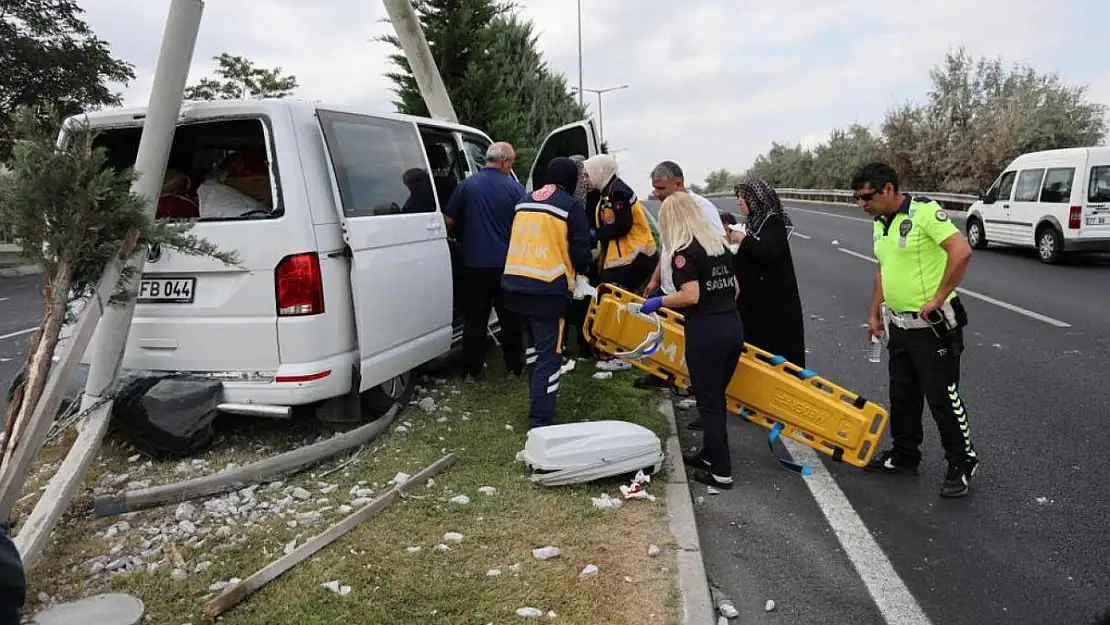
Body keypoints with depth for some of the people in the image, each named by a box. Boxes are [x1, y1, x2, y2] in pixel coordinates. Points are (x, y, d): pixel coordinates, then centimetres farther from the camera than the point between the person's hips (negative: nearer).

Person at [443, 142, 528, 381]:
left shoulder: (466, 185, -3)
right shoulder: (515, 188, -5)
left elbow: (449, 220, 1)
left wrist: (460, 238, 21)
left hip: (475, 263, 1)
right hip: (506, 263, -1)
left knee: (475, 318, 8)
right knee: (510, 317, 11)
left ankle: (472, 369, 12)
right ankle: (515, 366, 20)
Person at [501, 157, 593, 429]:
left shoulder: (525, 202, 17)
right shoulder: (571, 206, -4)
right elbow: (580, 249, -5)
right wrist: (581, 273, 14)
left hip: (517, 284, 7)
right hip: (548, 288, -7)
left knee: (535, 344, 25)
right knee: (549, 354, -5)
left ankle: (537, 401, 37)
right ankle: (540, 421, -8)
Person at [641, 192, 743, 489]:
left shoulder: (683, 251, -10)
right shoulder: (719, 243, 13)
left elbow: (690, 296, -19)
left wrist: (658, 302, -5)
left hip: (705, 332, -8)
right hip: (733, 326, 8)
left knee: (708, 403, 3)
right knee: (717, 397, 20)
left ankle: (722, 472, 10)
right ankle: (710, 455, 33)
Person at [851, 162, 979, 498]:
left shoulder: (924, 211, -17)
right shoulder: (880, 224, 10)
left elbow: (961, 251, -27)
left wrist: (939, 298, -23)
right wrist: (874, 312, 19)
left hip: (933, 325, -8)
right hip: (899, 325, 9)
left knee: (942, 396, 1)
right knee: (902, 395, 17)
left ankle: (962, 464, 17)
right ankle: (904, 455, 31)